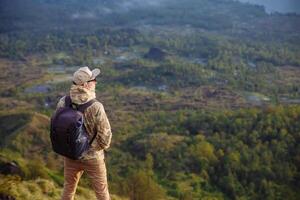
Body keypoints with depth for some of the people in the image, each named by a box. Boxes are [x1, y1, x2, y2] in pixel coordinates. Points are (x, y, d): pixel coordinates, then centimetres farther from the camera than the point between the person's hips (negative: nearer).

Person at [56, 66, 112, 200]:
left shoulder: (63, 102, -15)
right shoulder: (95, 107, -29)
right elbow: (105, 134, -22)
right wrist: (102, 146, 1)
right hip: (92, 158, -4)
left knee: (68, 189, 25)